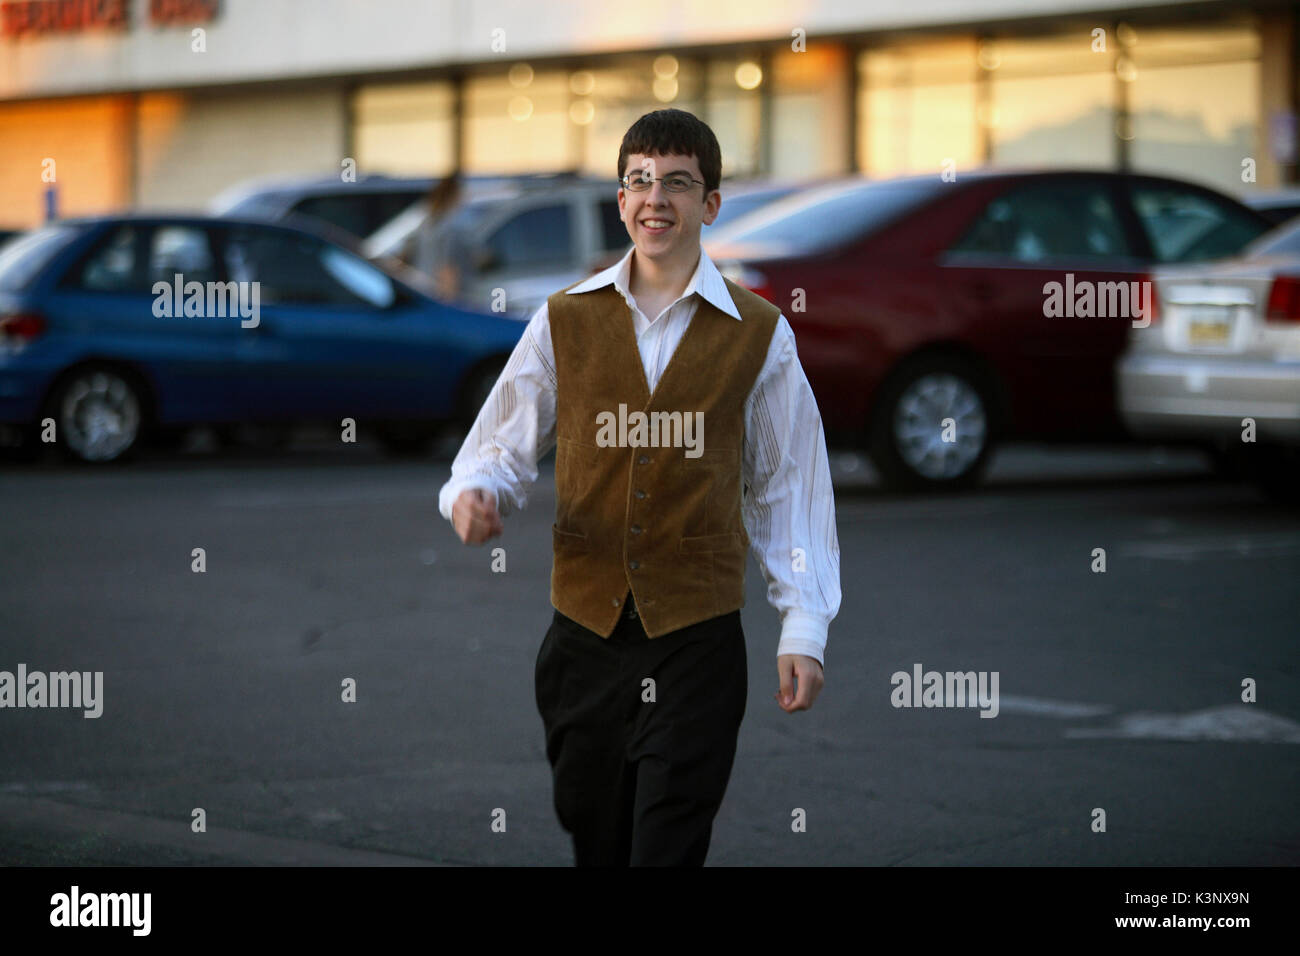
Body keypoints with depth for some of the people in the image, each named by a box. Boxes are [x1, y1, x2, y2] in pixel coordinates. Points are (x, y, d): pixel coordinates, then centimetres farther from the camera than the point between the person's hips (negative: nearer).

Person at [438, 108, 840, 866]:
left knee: (669, 850, -7)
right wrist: (474, 494, -15)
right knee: (596, 849, 11)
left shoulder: (759, 335, 3)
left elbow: (790, 488, 6)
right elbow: (504, 448, 9)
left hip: (696, 642, -2)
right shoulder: (565, 322, 6)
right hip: (585, 635, 2)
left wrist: (803, 631, 1)